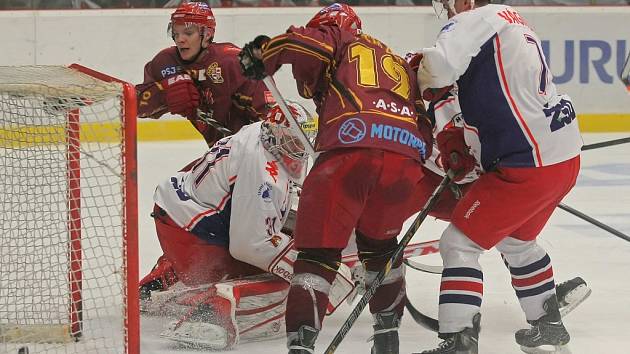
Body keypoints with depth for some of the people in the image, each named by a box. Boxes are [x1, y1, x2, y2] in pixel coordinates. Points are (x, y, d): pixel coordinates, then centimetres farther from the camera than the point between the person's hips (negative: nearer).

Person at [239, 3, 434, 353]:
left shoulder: (338, 41, 20)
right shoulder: (400, 64, 37)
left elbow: (303, 41, -1)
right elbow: (425, 128, 32)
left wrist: (260, 54, 14)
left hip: (351, 146, -5)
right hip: (406, 157, 5)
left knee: (318, 250, -1)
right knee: (379, 243, 29)